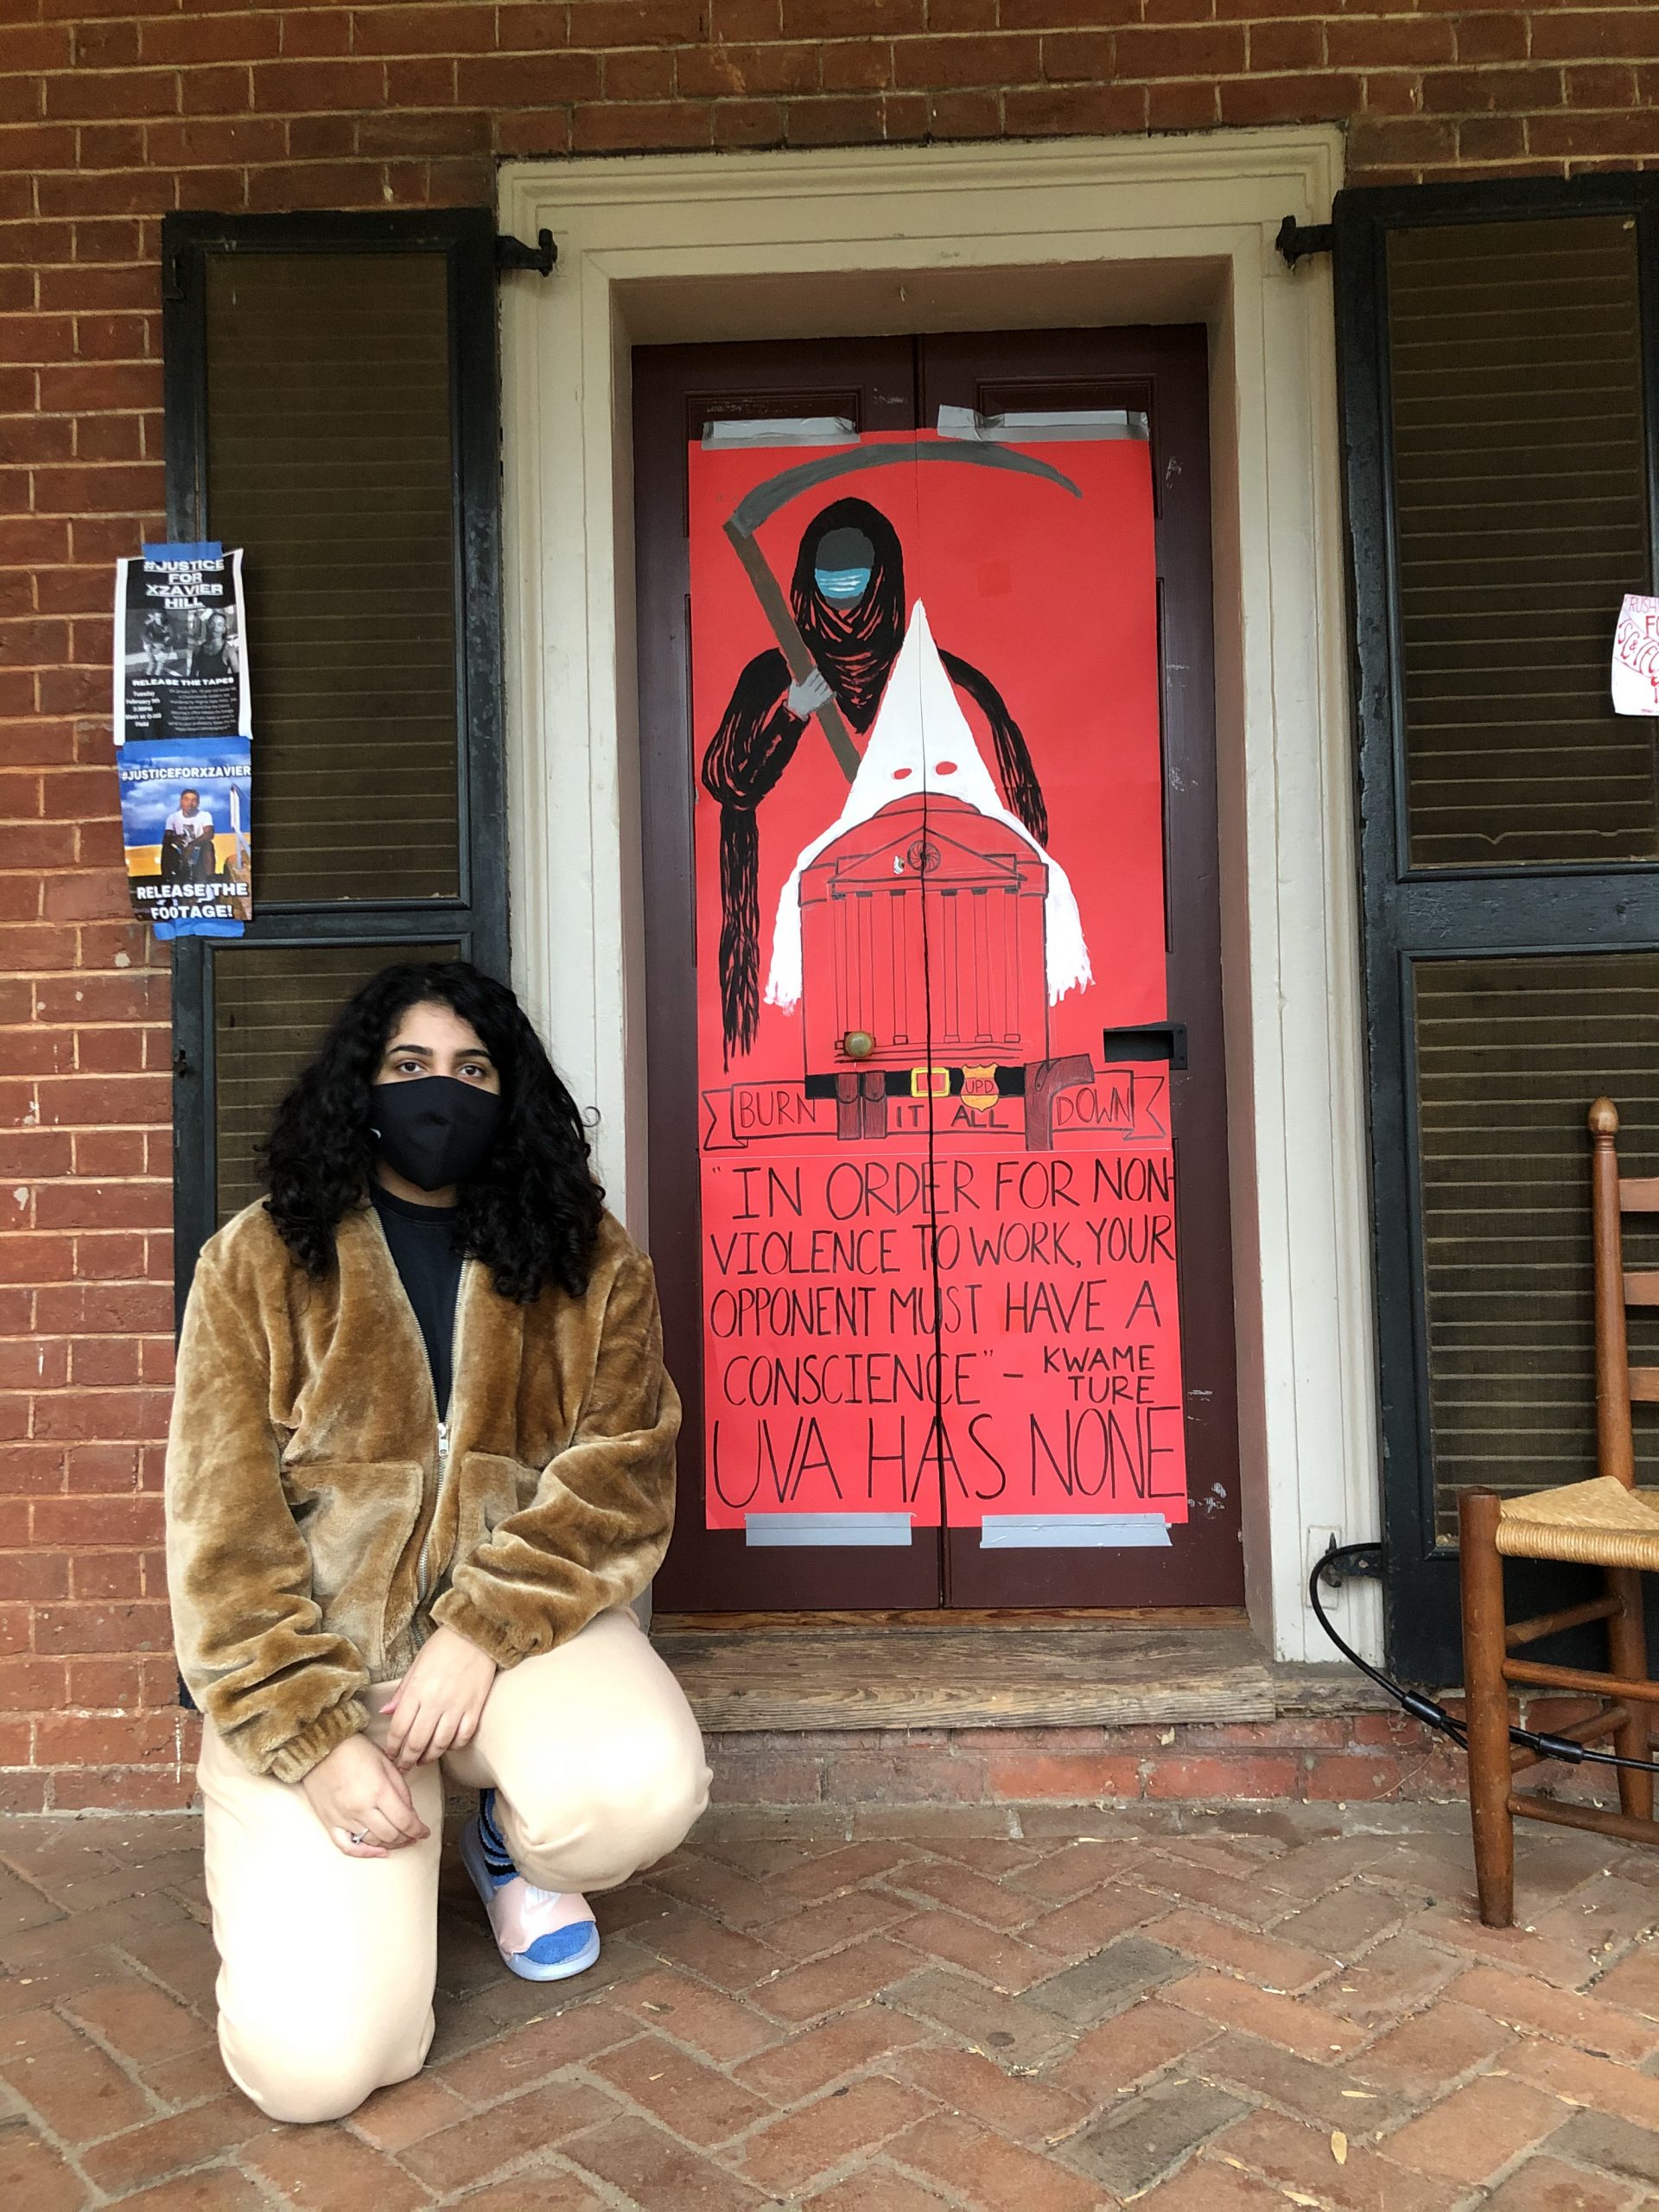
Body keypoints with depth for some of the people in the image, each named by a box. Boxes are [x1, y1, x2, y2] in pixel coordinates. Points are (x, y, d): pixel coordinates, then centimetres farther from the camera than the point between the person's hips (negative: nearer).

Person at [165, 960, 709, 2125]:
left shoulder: (590, 1260, 1)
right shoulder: (260, 1262, -3)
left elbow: (621, 1470, -7)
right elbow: (223, 1527, -7)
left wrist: (482, 1631, -20)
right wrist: (313, 1734, -15)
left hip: (522, 1622, 1)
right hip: (317, 1652, -1)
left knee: (643, 1789, -31)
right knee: (316, 2059, -14)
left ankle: (514, 1847, 8)